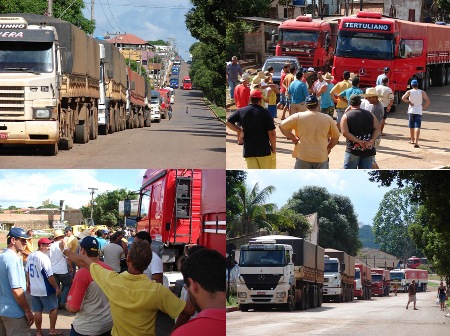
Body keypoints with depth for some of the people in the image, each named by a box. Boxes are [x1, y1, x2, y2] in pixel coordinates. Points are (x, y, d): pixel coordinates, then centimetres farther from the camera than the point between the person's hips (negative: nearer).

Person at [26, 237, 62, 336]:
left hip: (34, 289, 7)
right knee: (53, 308, 10)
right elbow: (49, 276, -20)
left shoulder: (30, 256, 3)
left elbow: (27, 272, 14)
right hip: (45, 290, -7)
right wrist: (57, 288, -12)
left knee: (37, 311, 13)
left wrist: (28, 284, 26)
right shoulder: (43, 257, -21)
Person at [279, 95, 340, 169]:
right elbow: (335, 137, 10)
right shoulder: (328, 119, 2)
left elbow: (282, 126, -1)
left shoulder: (299, 117, -2)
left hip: (303, 157, -1)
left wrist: (293, 138, 9)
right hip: (321, 157, 1)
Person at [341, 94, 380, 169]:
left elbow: (345, 132, -13)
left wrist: (359, 141, -14)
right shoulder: (370, 115, 8)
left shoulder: (346, 116, -1)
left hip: (353, 150, -3)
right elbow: (377, 129, -2)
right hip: (369, 150, 3)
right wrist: (371, 141, -11)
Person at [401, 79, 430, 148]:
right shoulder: (422, 92, 0)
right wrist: (423, 107, 5)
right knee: (417, 127, -10)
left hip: (411, 111, 1)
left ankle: (412, 140, 30)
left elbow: (403, 98, -16)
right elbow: (428, 101, -6)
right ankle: (416, 141, -25)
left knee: (411, 126, 18)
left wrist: (409, 102, -3)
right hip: (419, 112, -1)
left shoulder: (409, 92, -1)